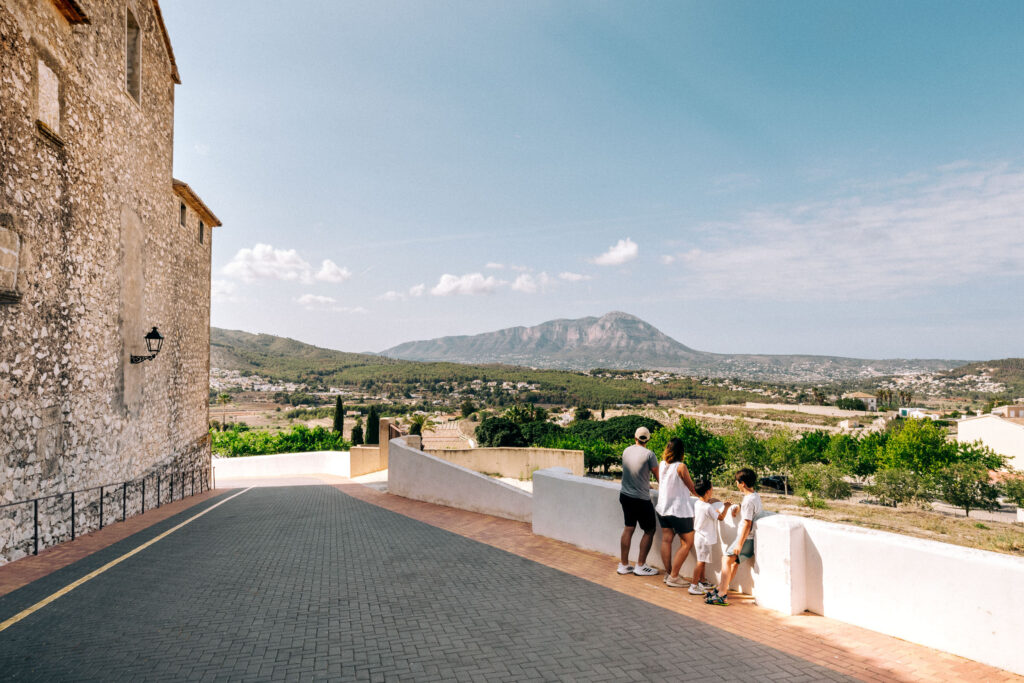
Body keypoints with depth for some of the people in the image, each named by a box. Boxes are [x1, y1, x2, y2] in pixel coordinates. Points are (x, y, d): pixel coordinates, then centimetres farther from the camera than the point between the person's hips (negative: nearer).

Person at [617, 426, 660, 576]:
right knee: (649, 531, 10)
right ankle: (640, 566, 11)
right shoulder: (649, 454, -14)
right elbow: (658, 476, -6)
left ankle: (623, 565, 18)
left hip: (625, 495, 6)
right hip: (641, 499, -6)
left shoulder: (626, 451, 3)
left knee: (628, 528, 15)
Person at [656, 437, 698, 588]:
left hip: (663, 508, 7)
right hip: (679, 510, -7)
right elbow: (692, 487, -8)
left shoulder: (662, 465, 1)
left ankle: (668, 573, 18)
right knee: (687, 543, 4)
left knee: (666, 540, 13)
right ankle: (673, 577, 2)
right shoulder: (681, 466, -18)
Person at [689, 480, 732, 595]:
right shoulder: (708, 508, -23)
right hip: (704, 539, -9)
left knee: (703, 561, 22)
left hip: (698, 536, 9)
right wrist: (726, 506, -2)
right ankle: (694, 587, 0)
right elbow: (721, 517, -14)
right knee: (701, 562, -3)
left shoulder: (696, 503, 2)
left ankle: (702, 581, 36)